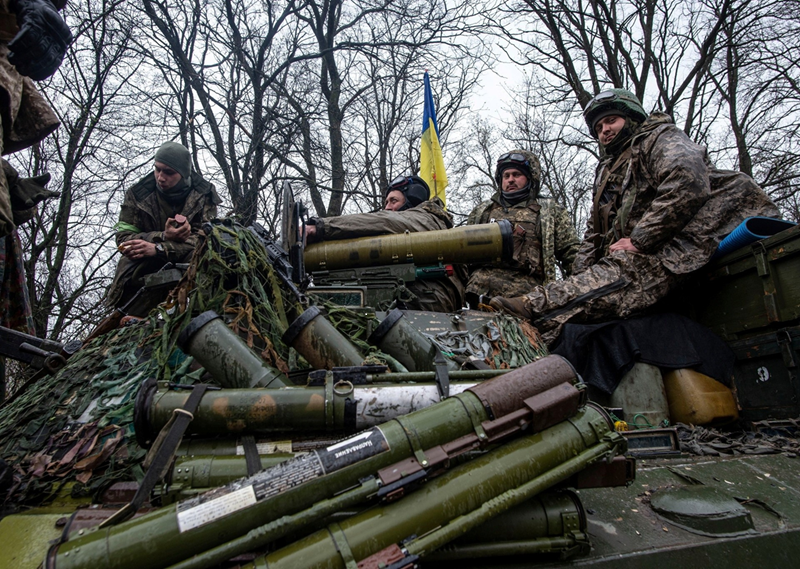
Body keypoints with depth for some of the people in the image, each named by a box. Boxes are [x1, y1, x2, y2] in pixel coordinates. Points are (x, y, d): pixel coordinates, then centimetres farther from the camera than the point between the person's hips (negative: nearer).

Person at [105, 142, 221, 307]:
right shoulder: (137, 194, -4)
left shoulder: (204, 194, -7)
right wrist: (163, 237, -27)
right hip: (145, 267, 1)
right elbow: (124, 238, -8)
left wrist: (159, 249, -30)